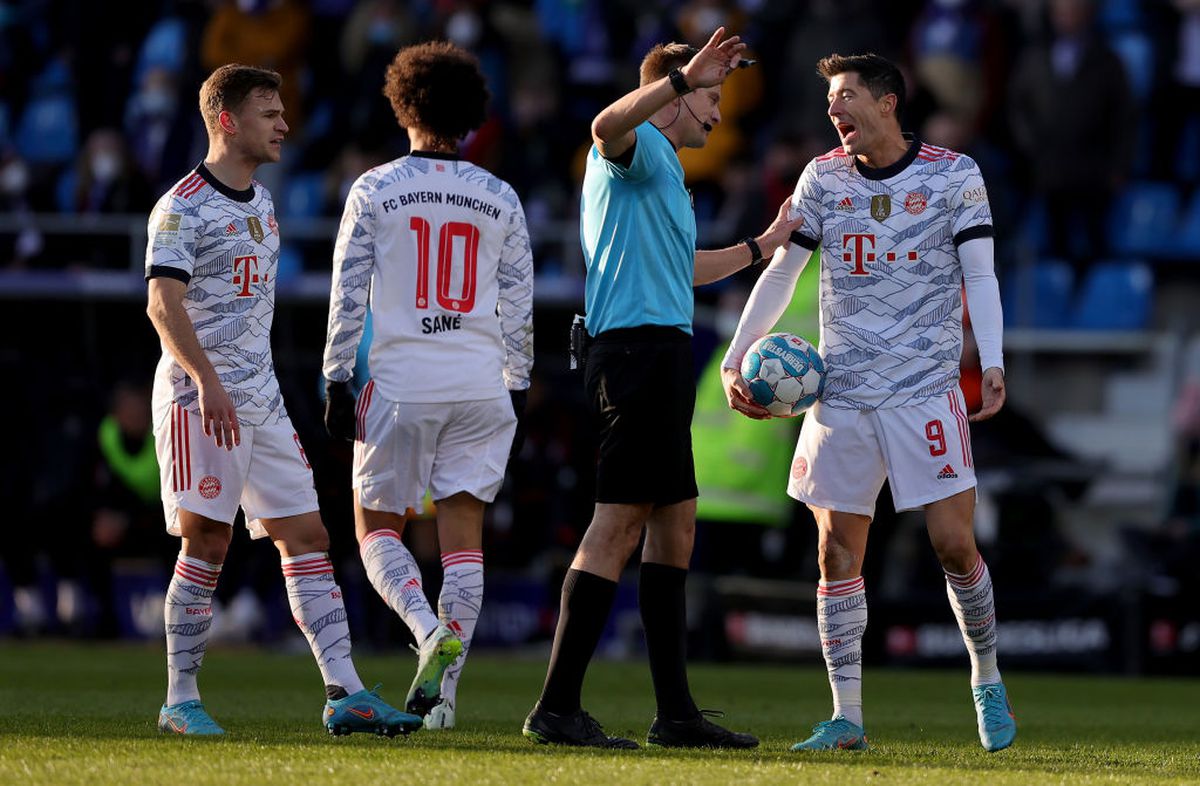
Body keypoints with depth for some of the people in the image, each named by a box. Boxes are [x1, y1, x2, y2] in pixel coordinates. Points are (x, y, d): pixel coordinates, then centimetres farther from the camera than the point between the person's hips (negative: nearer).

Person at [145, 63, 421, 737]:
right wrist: (206, 379, -30)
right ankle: (181, 700, 0)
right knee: (207, 541, -8)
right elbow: (164, 306, -19)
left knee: (307, 537, 1)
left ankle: (344, 693, -2)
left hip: (260, 397, 8)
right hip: (200, 395, -8)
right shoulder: (184, 207, -9)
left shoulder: (262, 203, 17)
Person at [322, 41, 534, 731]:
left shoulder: (374, 190, -1)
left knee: (377, 527, 9)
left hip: (399, 383, -2)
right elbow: (519, 306, 9)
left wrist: (338, 382, 3)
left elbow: (349, 296, -2)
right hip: (479, 387, 2)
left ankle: (431, 630, -16)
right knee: (463, 532, 5)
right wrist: (517, 389, 17)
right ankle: (444, 680, 0)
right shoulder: (501, 199, 6)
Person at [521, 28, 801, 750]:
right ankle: (557, 708, -15)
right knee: (620, 522, -13)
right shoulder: (638, 146, -5)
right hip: (642, 346, -11)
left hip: (659, 356, 11)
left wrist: (764, 244, 50)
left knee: (675, 525, 11)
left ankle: (676, 711, 14)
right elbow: (607, 126, -32)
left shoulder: (661, 171, 27)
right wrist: (686, 75, -39)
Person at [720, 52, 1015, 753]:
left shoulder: (954, 175, 0)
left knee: (954, 543, -8)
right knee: (838, 548, -1)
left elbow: (980, 275, 0)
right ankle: (847, 718, 3)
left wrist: (992, 362, -13)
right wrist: (736, 360, 5)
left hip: (927, 391, -3)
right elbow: (781, 273, 12)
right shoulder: (823, 178, 8)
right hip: (840, 393, 3)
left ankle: (988, 682, 15)